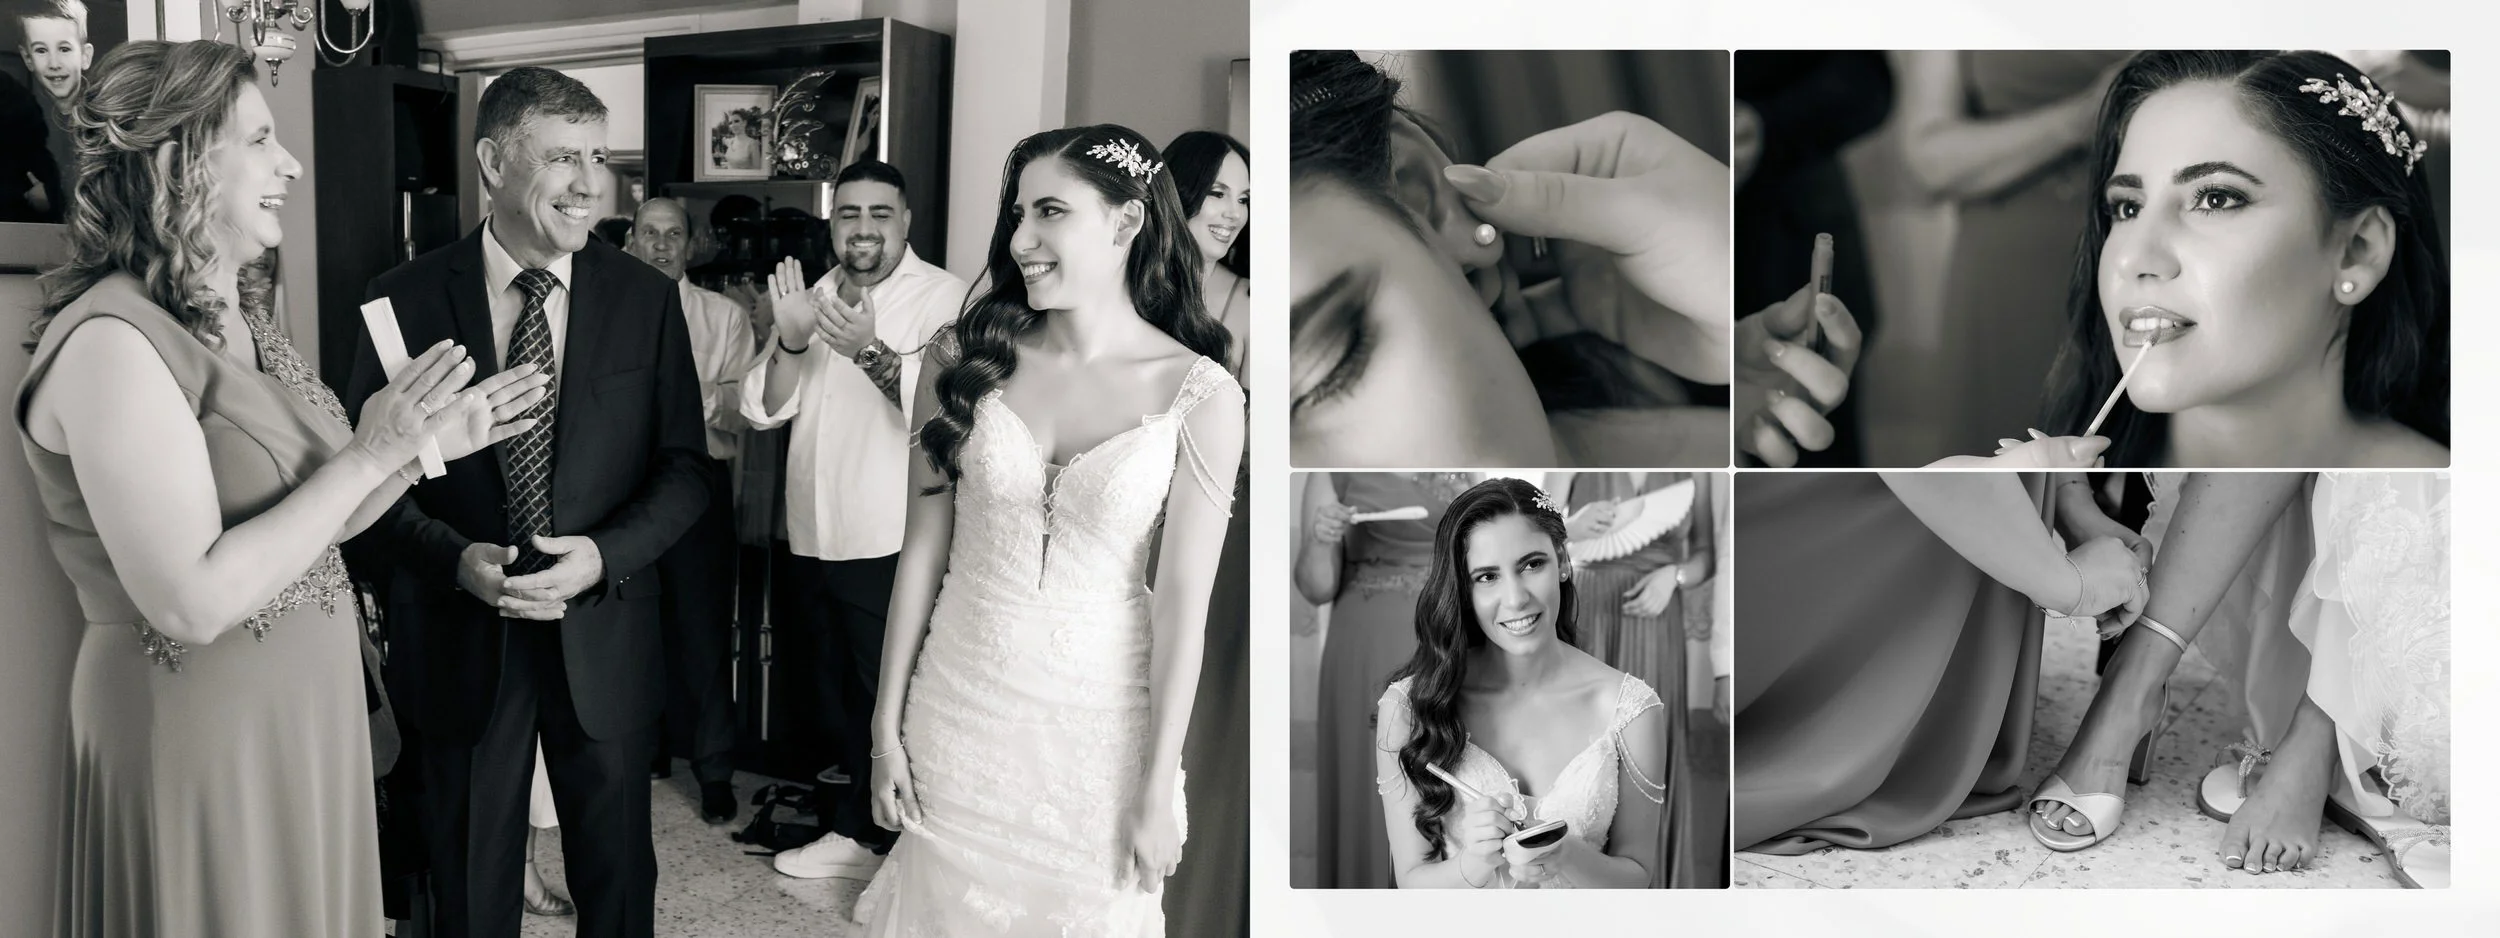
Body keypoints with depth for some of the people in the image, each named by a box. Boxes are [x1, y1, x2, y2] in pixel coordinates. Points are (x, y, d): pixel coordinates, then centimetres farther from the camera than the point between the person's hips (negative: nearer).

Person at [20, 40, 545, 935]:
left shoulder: (246, 315, 8)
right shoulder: (114, 342, -20)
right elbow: (191, 601, -25)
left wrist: (429, 442, -3)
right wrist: (369, 456, -23)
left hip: (304, 716, 8)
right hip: (201, 736, -8)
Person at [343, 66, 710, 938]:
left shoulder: (645, 297, -2)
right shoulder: (407, 298, -5)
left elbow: (684, 467, -1)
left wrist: (604, 554, -17)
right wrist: (455, 558, -18)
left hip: (605, 637, 1)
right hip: (461, 638, 0)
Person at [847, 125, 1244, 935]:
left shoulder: (1201, 395, -11)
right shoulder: (967, 359, -4)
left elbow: (1182, 601, -10)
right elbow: (923, 550, 0)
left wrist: (1157, 791, -8)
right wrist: (887, 725, 3)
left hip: (1101, 724, -2)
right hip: (957, 710, 2)